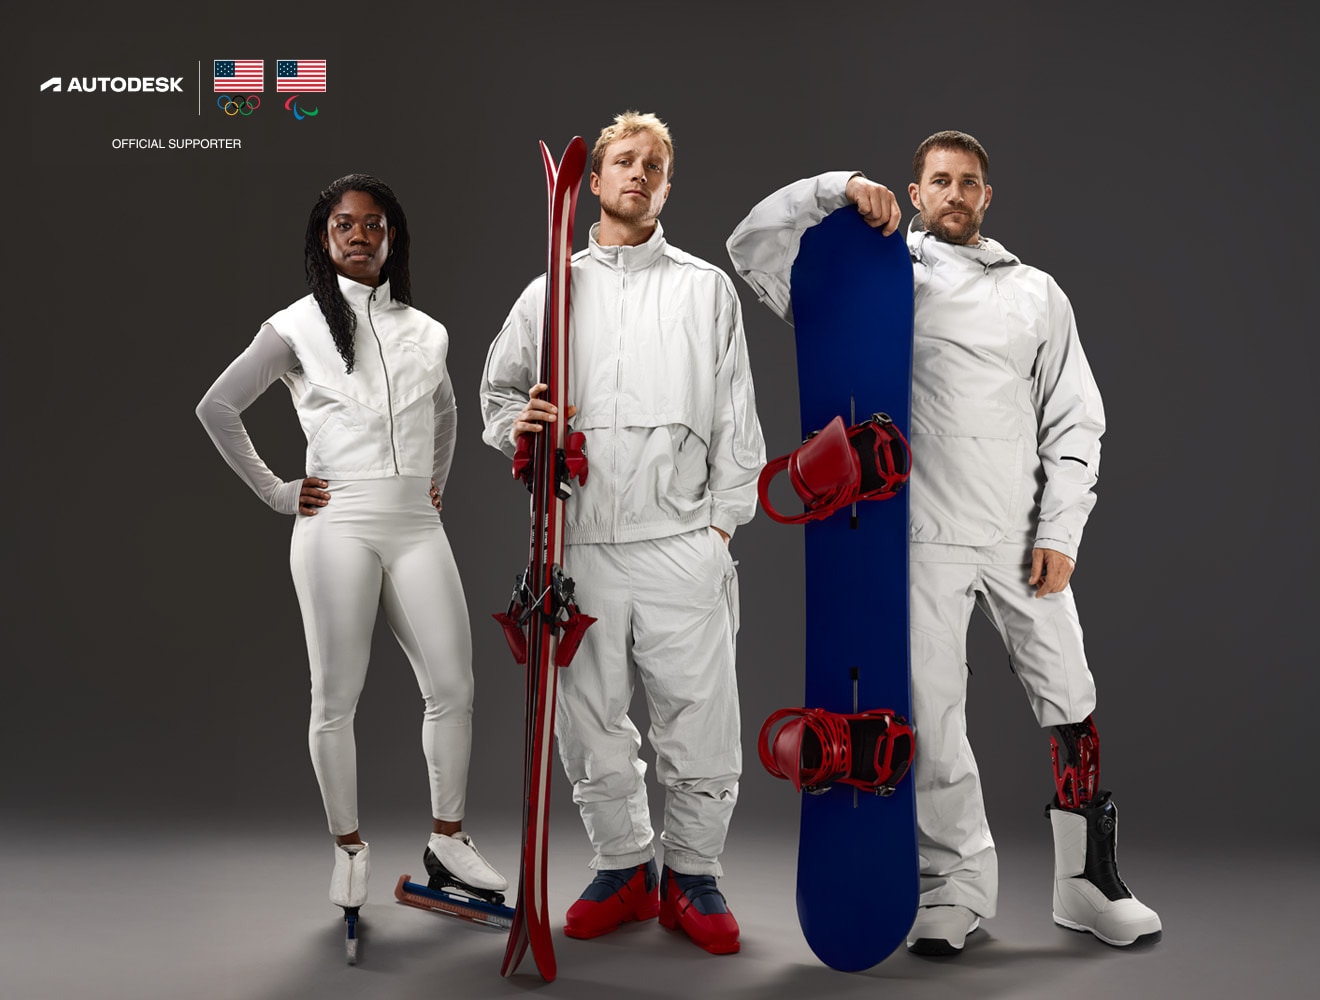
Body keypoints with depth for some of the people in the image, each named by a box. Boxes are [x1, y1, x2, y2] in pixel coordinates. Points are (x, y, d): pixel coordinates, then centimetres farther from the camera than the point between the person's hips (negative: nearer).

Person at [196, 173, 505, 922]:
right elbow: (218, 409, 3)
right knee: (338, 696, 2)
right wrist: (276, 493, 0)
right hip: (339, 524, -3)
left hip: (417, 526, 3)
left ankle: (448, 835, 16)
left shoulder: (427, 332, 13)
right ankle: (349, 847, 17)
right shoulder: (298, 326, 3)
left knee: (453, 686, 1)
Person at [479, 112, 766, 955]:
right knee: (590, 723, 8)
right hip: (580, 544, 2)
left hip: (682, 542, -1)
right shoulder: (550, 292, 15)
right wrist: (517, 425, -5)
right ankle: (624, 868, 26)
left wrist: (723, 520, 0)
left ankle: (692, 877, 18)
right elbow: (497, 392, 18)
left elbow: (736, 417, 8)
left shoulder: (706, 287, 12)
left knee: (700, 722, -1)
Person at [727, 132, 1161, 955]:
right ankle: (957, 888, 18)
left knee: (1070, 704, 6)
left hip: (1023, 538, 2)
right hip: (921, 538, -1)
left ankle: (1092, 883, 21)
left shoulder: (1036, 292, 11)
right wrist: (839, 190, -11)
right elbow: (754, 248, 1)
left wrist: (1059, 533, -1)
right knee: (930, 719, 3)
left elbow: (1074, 422, 8)